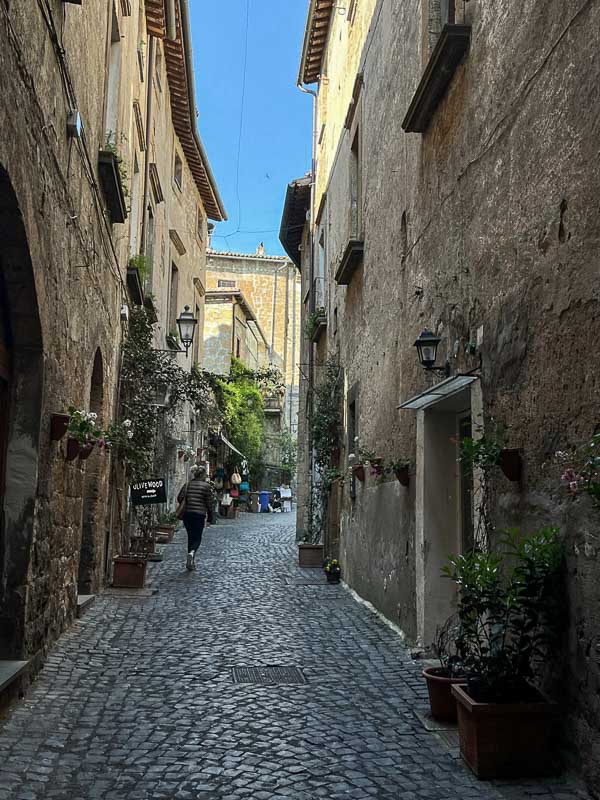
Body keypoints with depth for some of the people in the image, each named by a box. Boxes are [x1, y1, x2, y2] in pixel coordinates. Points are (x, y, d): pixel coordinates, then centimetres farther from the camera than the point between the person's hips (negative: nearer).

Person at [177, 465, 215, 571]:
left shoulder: (187, 484, 7)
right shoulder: (206, 486, -5)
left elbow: (179, 498, 4)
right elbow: (209, 503, -4)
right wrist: (210, 517, 6)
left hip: (187, 514, 4)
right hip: (199, 515, -4)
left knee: (191, 537, 15)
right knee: (197, 538, 7)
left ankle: (191, 562, 18)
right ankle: (192, 552, -24)